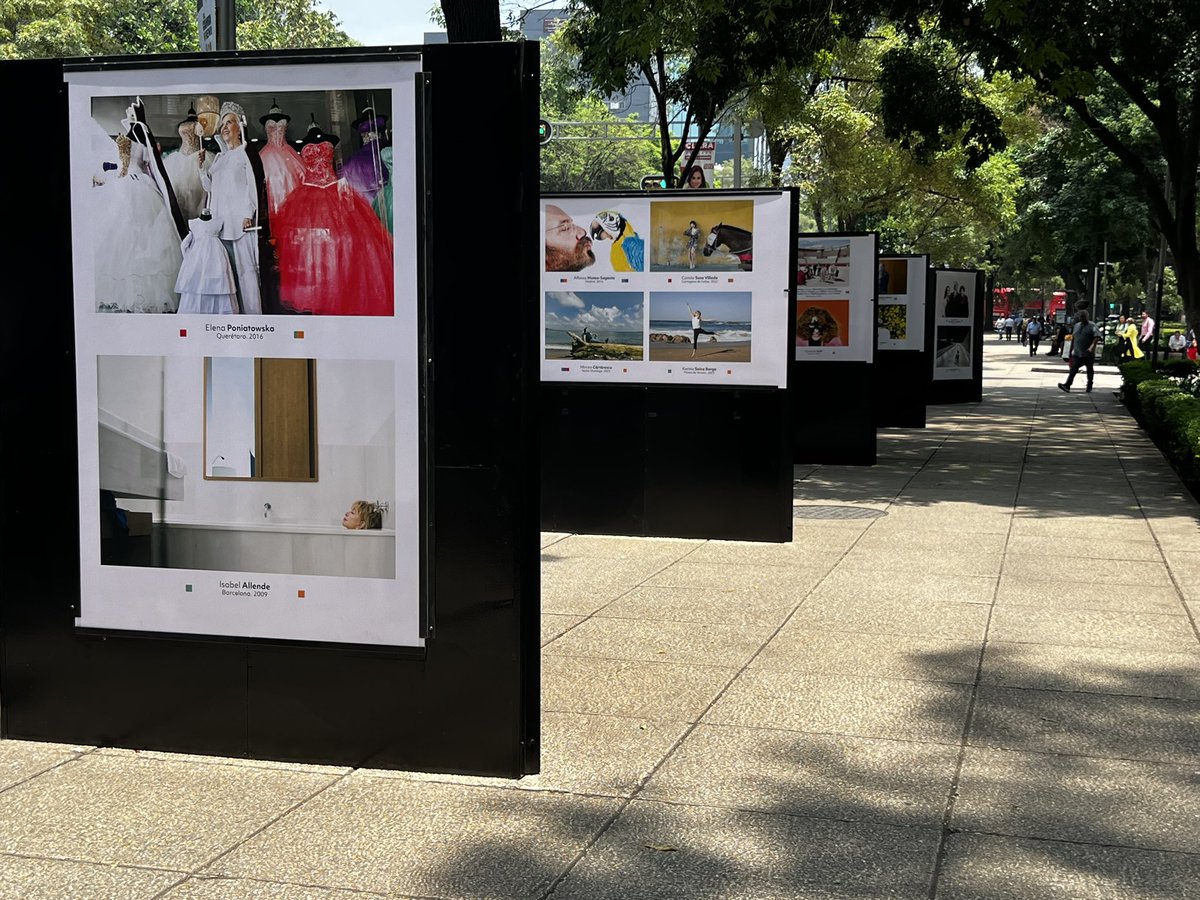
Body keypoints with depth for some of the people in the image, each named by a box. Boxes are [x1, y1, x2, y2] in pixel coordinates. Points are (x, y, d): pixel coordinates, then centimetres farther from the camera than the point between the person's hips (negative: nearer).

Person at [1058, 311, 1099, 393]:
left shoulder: (1092, 326, -6)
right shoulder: (1077, 326, 13)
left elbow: (1097, 337, -17)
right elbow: (1073, 338, 20)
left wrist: (1092, 346, -31)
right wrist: (1072, 349, 19)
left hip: (1088, 354, -4)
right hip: (1077, 353, 4)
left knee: (1090, 370, 9)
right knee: (1073, 369, -6)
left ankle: (1089, 387, 20)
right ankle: (1067, 385, -14)